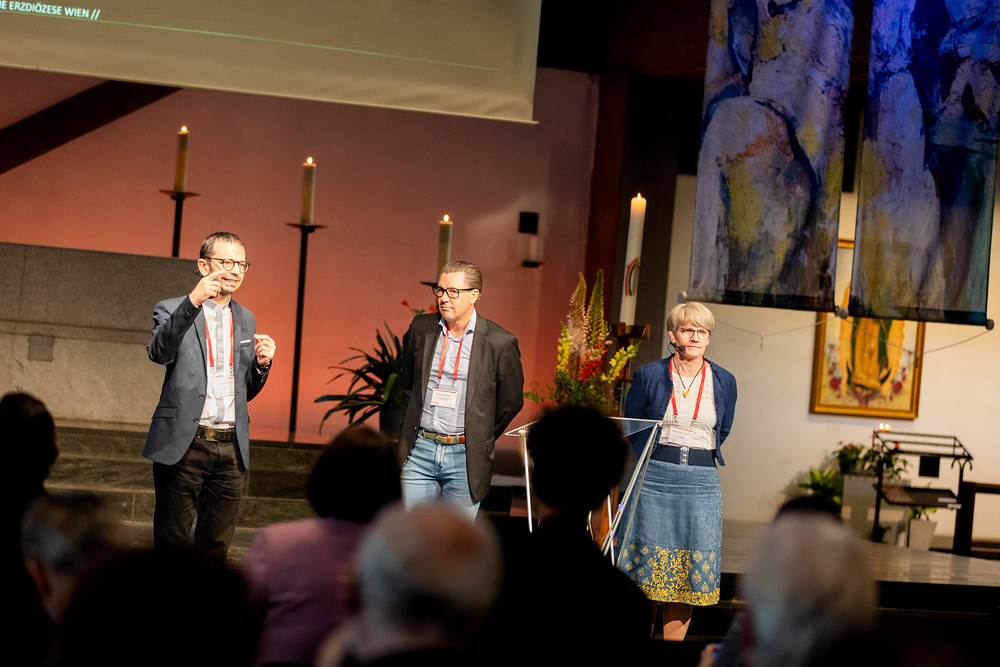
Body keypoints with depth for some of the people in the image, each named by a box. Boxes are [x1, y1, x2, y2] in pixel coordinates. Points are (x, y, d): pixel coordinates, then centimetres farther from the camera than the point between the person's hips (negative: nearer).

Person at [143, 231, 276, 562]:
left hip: (231, 449, 5)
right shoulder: (173, 310, 2)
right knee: (171, 543, -1)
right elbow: (159, 353, -20)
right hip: (183, 446, -5)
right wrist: (192, 302, -31)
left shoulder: (246, 319, 18)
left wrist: (260, 364, 0)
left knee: (216, 547, 7)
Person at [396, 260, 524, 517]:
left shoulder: (500, 342, -6)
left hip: (464, 458, -2)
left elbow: (511, 401, 5)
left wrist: (481, 440, 8)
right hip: (419, 449, 2)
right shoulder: (420, 329, 5)